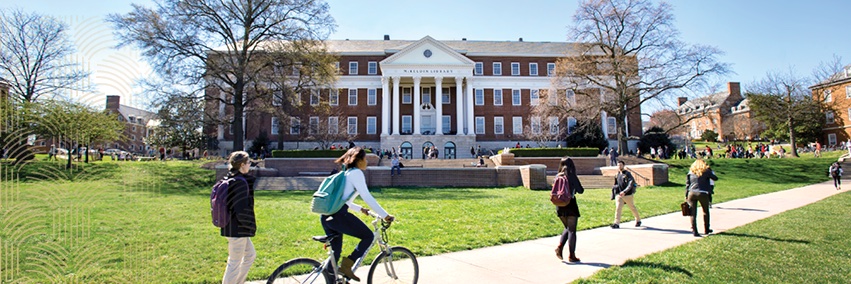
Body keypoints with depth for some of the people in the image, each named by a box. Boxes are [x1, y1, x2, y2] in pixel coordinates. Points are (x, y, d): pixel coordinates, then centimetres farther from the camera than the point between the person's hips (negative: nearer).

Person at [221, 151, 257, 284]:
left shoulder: (230, 179, 9)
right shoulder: (240, 182, -21)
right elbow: (242, 209, -25)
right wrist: (251, 225, -11)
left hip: (233, 226, 10)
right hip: (237, 229, -10)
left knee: (250, 255, 21)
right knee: (235, 263, 2)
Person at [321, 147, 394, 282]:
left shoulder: (345, 173, 25)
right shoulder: (356, 173, -2)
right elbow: (367, 197, -10)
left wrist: (360, 209, 37)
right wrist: (385, 215, -7)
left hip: (326, 216, 9)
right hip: (338, 215, -9)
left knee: (335, 251, 18)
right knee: (368, 236, 5)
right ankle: (346, 265, -5)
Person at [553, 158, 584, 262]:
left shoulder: (557, 177, 2)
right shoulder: (572, 176, -11)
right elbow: (580, 190, -6)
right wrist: (576, 188, 13)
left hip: (559, 206, 5)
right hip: (570, 205, -5)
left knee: (567, 228, 21)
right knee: (572, 230, 5)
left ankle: (560, 247, 1)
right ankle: (571, 256, 8)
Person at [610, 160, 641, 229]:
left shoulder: (627, 174, -11)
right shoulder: (617, 175, 8)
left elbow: (630, 184, -22)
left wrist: (624, 191, -31)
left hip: (628, 195, -4)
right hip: (619, 195, 4)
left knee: (633, 208, 13)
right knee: (618, 208, -10)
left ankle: (638, 220, 35)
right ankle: (616, 224, -13)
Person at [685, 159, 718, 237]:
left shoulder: (690, 173, 7)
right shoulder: (706, 172, 1)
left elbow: (687, 185, 6)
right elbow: (715, 178, 12)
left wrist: (686, 197, 9)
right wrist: (711, 171, 24)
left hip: (691, 193, 1)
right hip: (703, 194, -1)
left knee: (693, 213, 3)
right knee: (706, 211, 20)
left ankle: (694, 231, -2)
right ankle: (706, 230, 29)